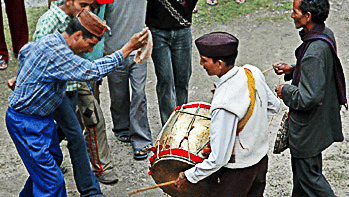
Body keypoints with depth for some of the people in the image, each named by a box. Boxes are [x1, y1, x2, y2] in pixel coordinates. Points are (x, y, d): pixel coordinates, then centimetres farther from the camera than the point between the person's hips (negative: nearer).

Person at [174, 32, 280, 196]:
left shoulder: (224, 105, -34)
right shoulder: (253, 72, -11)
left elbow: (219, 158, -28)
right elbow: (274, 106, 7)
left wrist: (189, 177, -15)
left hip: (237, 173, -8)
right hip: (261, 160, 8)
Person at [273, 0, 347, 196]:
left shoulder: (314, 53, -33)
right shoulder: (326, 34, -3)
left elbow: (307, 99, -32)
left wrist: (285, 91, -15)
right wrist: (292, 70, 3)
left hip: (309, 125, -10)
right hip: (319, 118, 10)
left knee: (308, 174, 8)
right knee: (301, 167, 26)